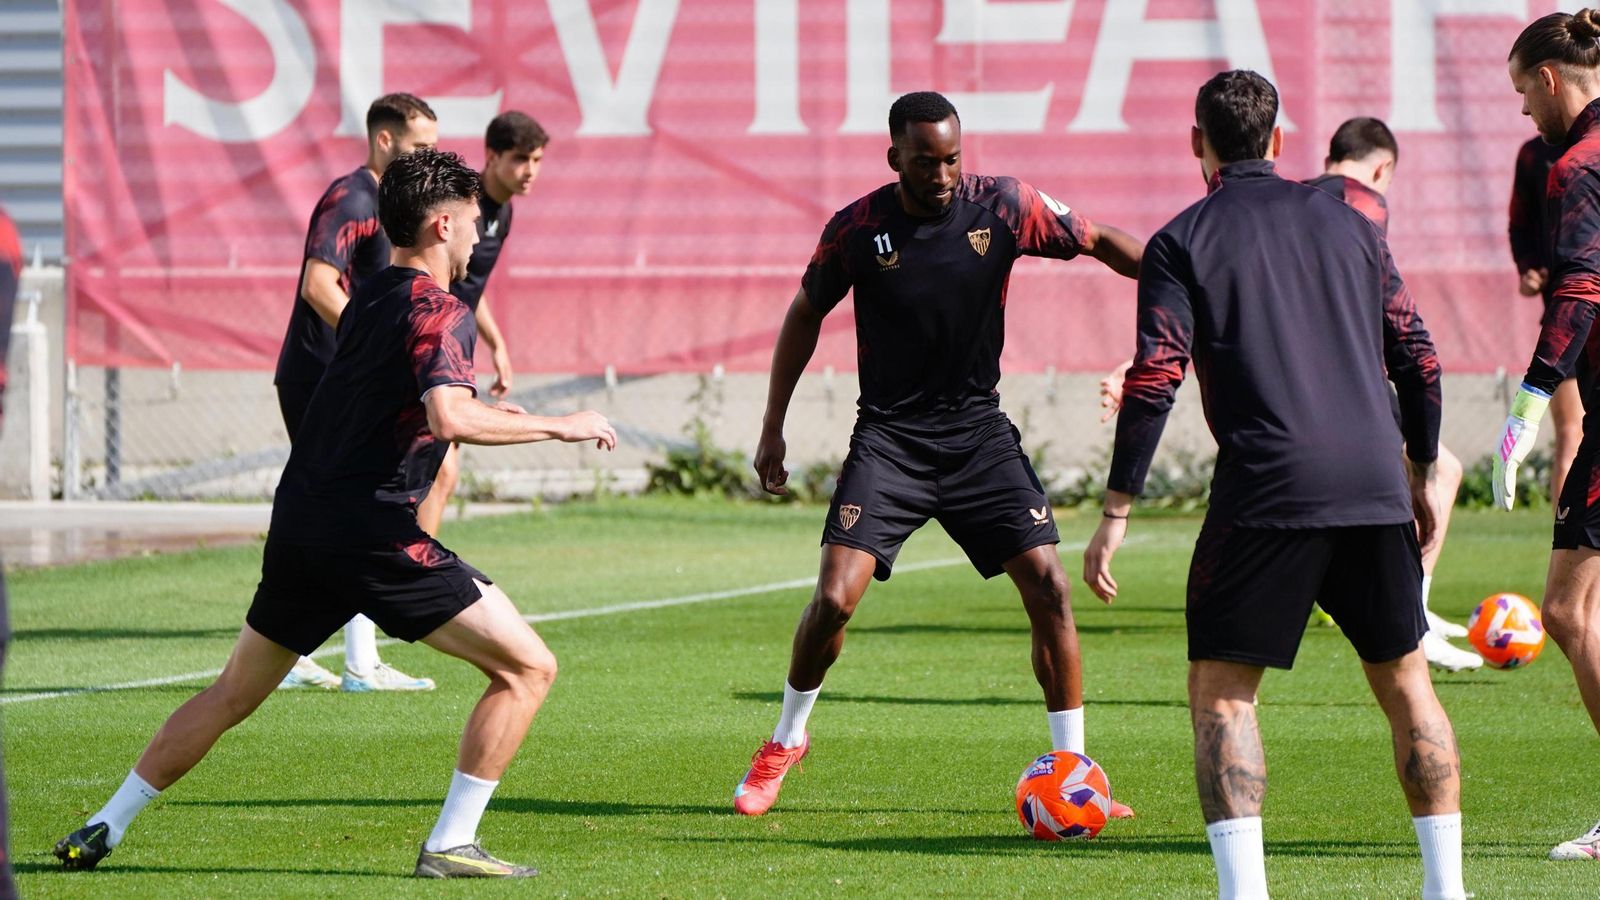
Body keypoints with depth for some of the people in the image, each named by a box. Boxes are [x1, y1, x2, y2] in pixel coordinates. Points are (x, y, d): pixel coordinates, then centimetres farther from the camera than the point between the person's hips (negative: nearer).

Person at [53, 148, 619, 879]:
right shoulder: (440, 313, -10)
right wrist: (558, 427, -18)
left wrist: (486, 416, 29)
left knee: (233, 693, 23)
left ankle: (101, 831, 25)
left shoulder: (370, 298, 16)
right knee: (527, 668, -3)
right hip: (373, 534, -8)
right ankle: (450, 845, -7)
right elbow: (450, 418, -27)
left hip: (299, 527, 8)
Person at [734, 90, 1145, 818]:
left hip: (978, 431, 1)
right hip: (889, 437, -1)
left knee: (1049, 587, -10)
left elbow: (1102, 242, 4)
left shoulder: (1004, 207, -8)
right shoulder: (857, 228, -8)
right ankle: (785, 742, 12)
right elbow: (806, 314, 7)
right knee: (835, 597, -14)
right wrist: (772, 429, 9)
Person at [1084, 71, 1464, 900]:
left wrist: (1116, 512, -4)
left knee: (1220, 691, 3)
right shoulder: (1347, 225, 15)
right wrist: (1423, 475, 25)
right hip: (1374, 490, 4)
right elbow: (1416, 357, 15)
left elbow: (1154, 380, -6)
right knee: (1405, 683, 16)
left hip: (1264, 490, -4)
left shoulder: (1184, 241, 4)